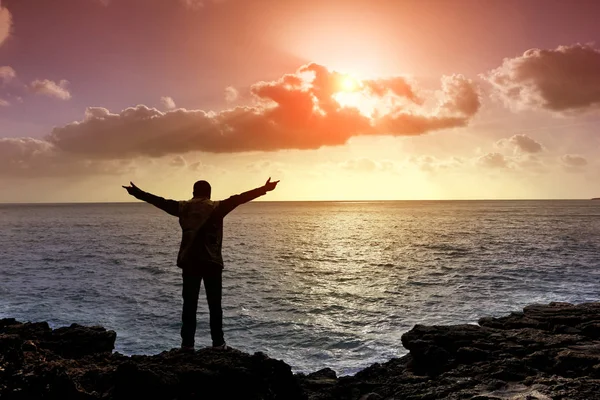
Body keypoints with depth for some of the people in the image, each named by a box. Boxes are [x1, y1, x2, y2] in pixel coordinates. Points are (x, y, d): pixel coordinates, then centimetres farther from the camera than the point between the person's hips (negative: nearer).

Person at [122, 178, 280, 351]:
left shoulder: (183, 207, 7)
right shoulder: (216, 207, 0)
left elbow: (160, 201, 12)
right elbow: (239, 199, -9)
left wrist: (137, 192, 23)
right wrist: (264, 189, -12)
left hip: (189, 262, 2)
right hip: (212, 262, -2)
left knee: (189, 305, 7)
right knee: (215, 305, 6)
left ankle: (187, 343, 7)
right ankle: (218, 343, 8)